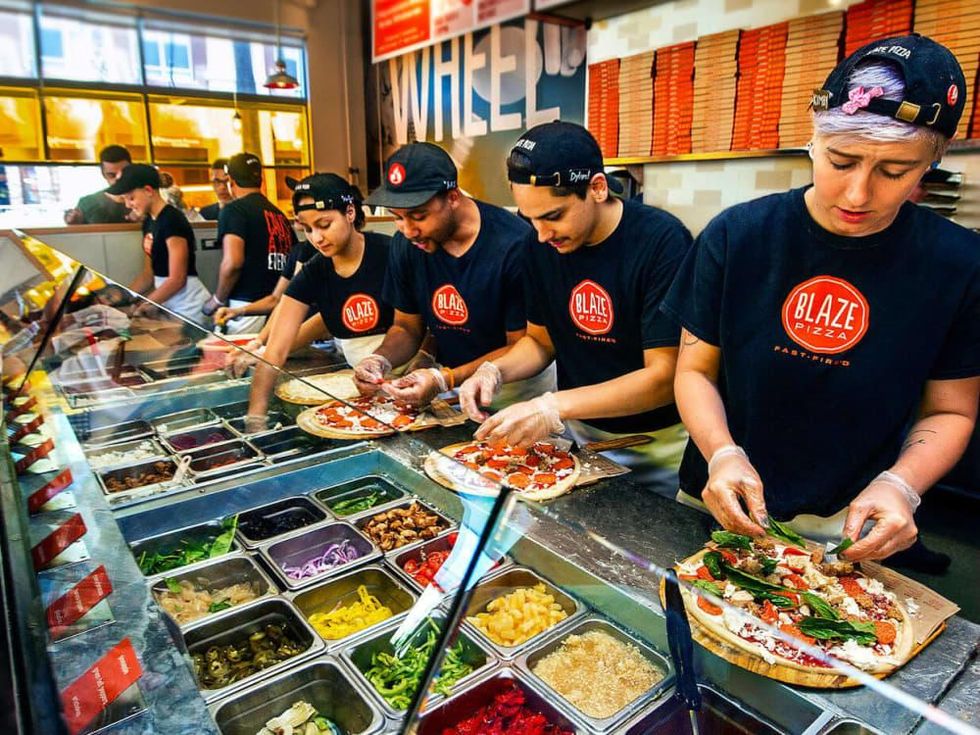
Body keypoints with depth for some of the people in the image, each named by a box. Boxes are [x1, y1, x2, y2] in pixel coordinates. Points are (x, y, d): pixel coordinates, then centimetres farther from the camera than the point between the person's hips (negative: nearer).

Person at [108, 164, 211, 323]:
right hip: (169, 307, 8)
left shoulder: (172, 220, -15)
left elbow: (177, 279, -18)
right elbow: (149, 275, 15)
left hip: (189, 309, -8)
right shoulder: (148, 222, 10)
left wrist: (140, 308, -13)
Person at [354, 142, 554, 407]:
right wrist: (380, 360, -13)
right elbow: (406, 327, 8)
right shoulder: (406, 244, -3)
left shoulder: (514, 244, -21)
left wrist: (444, 380, -26)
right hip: (445, 376, 6)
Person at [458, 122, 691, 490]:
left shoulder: (662, 241, -23)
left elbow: (665, 377, -25)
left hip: (658, 445, -4)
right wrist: (495, 370, -14)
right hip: (578, 432, 5)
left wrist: (555, 406, -32)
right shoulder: (541, 245, -6)